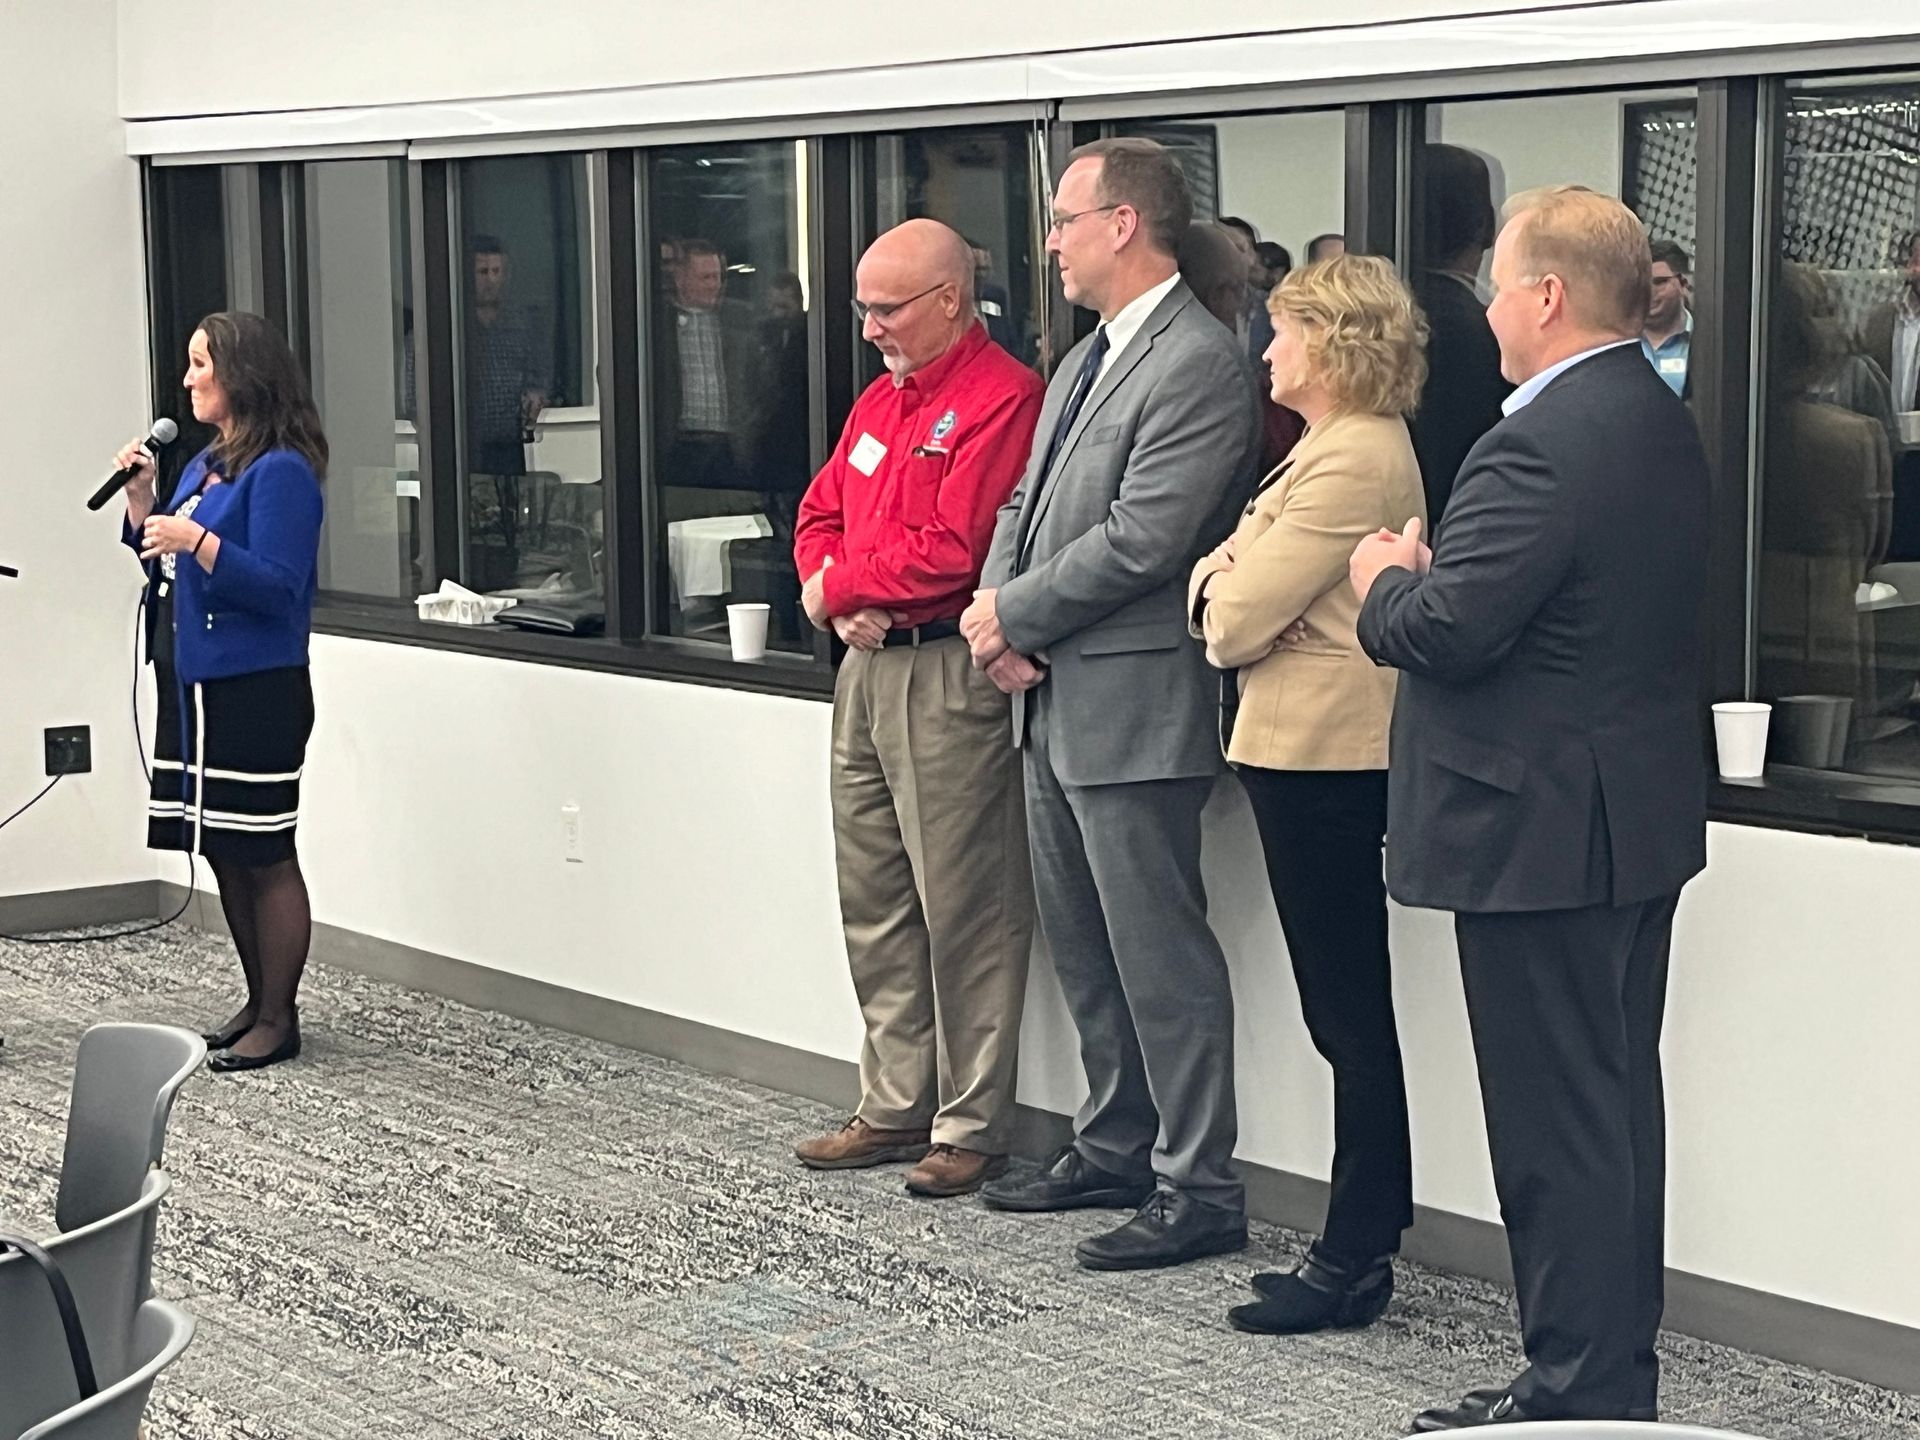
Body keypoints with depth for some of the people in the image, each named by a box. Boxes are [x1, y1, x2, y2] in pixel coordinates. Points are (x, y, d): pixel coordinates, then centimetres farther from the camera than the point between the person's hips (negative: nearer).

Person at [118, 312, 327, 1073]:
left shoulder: (280, 472, -13)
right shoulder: (203, 465, 14)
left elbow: (276, 588, -19)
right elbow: (165, 567, 21)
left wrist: (195, 539, -27)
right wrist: (140, 500, 7)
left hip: (254, 694, -9)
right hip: (196, 687, 9)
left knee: (263, 857, -1)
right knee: (225, 854, 14)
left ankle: (279, 1020, 6)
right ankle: (258, 1004, 23)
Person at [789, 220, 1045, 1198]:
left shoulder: (1002, 399, -13)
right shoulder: (881, 400, 17)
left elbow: (952, 551, -20)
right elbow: (820, 514, 20)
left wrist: (838, 584, -7)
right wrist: (839, 605, -1)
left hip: (948, 673, -9)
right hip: (866, 668, 9)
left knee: (964, 912, -3)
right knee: (874, 904, 13)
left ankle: (970, 1129, 5)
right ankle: (895, 1107, 23)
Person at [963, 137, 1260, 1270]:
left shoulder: (1200, 364, -16)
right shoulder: (1088, 359, 15)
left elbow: (1139, 539, -23)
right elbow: (1027, 501, 17)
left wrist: (1016, 613, -13)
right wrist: (998, 612, -2)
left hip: (1135, 707, -10)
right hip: (1056, 698, 10)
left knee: (1160, 952, -3)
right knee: (1083, 943, 18)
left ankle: (1200, 1189, 5)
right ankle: (1114, 1149, 31)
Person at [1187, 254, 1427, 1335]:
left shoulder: (1354, 459, -18)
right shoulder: (1344, 445, 17)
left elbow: (1239, 621, -19)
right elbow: (1217, 580, 17)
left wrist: (1224, 597, 3)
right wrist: (1229, 579, -5)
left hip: (1324, 758, -11)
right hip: (1310, 749, 11)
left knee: (1350, 1013, -4)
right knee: (1349, 1010, 14)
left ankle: (1356, 1260, 3)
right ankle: (1366, 1237, 21)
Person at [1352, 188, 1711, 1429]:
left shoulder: (1545, 445, -22)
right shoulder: (1662, 424, 10)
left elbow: (1445, 633, -26)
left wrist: (1388, 579, -5)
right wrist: (1431, 574, 6)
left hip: (1542, 830, -10)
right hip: (1640, 811, 10)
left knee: (1558, 1126, -2)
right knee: (1617, 1106, 17)